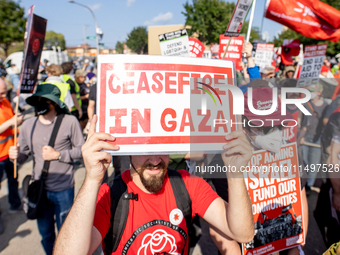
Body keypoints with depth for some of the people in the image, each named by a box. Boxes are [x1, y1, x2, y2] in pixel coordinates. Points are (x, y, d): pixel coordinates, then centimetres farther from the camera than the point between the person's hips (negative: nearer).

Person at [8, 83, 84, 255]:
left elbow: (82, 150, -8)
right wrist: (16, 155, -17)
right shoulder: (28, 125, 0)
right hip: (39, 189, 4)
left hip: (63, 190, -3)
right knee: (45, 232, 22)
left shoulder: (69, 121, -12)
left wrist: (58, 154, -19)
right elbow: (23, 154, 5)